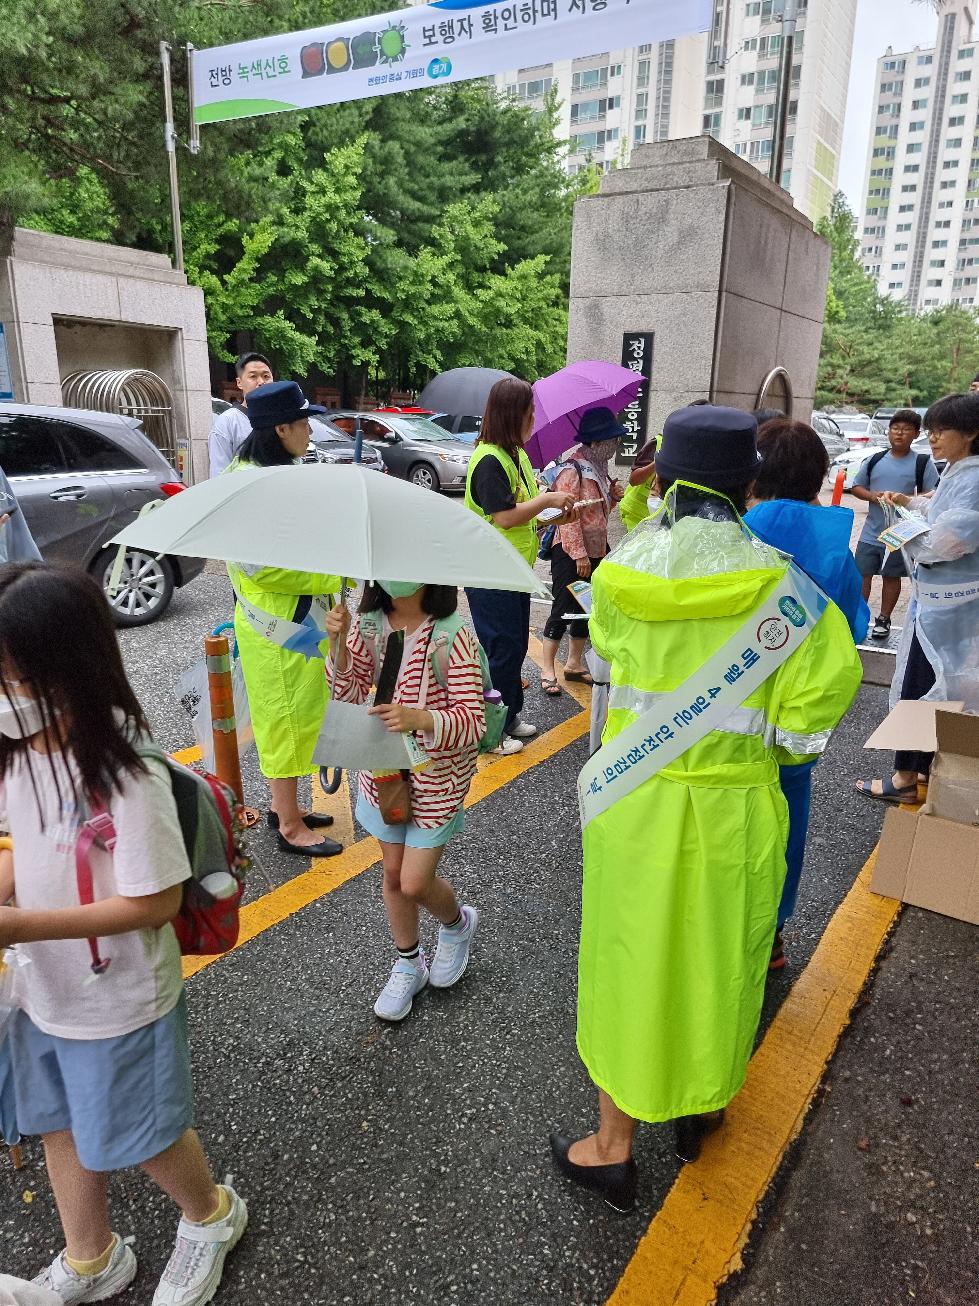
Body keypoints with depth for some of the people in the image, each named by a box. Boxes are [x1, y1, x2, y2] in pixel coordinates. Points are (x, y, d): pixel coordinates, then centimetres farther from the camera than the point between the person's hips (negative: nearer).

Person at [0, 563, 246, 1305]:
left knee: (140, 1139, 16)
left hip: (119, 1003, -7)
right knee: (60, 1128, 26)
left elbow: (157, 902, -27)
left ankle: (211, 1217, 48)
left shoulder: (126, 777, -32)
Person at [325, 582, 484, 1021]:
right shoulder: (369, 624, -5)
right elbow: (351, 695, -4)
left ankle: (457, 923, 35)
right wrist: (338, 643, -20)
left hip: (437, 775, -5)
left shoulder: (453, 635, -21)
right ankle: (408, 965, 40)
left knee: (415, 883, -1)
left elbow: (473, 722, -23)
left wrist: (420, 717, -41)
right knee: (393, 873, 16)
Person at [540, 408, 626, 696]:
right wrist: (579, 555, -22)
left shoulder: (599, 467, 11)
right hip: (570, 553, -9)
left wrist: (613, 496, 2)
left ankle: (574, 664, 26)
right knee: (563, 609, -3)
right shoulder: (572, 469, -16)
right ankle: (547, 669, 8)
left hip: (595, 550, 9)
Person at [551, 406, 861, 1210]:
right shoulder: (775, 583, -13)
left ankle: (614, 1149, 32)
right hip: (734, 807, 0)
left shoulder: (618, 576, -10)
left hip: (635, 799, 0)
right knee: (717, 959, 21)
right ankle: (701, 1110, 45)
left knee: (632, 961, 16)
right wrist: (762, 736, 2)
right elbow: (828, 680, -12)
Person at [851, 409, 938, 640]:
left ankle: (883, 619, 23)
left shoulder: (923, 463, -3)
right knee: (862, 575, 5)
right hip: (870, 532, 2)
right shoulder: (875, 460, 4)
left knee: (891, 577, 10)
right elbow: (856, 486, 10)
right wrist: (871, 496, -10)